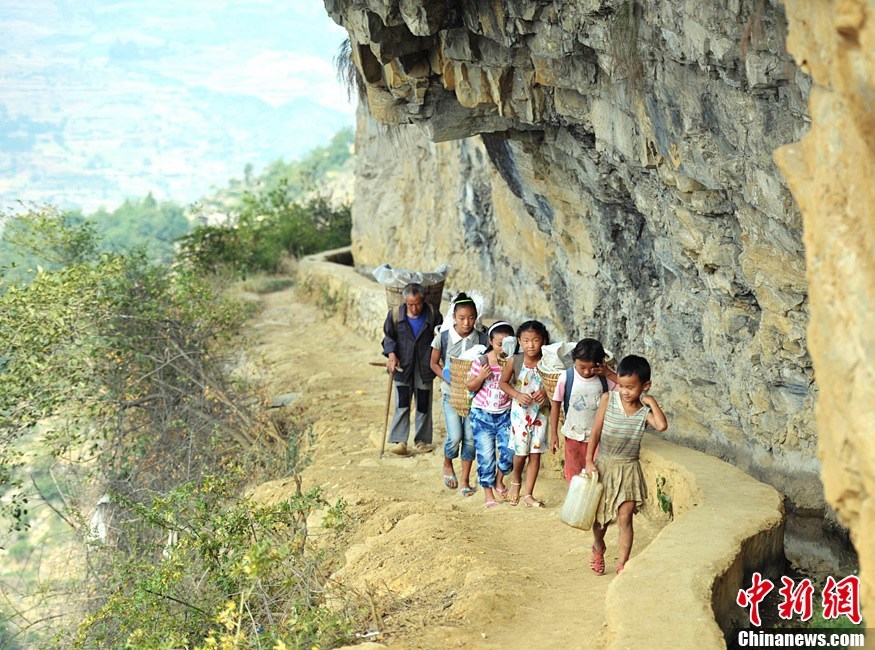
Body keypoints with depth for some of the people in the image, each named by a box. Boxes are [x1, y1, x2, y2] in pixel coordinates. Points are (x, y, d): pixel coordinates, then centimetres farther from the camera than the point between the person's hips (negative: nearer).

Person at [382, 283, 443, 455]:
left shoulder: (433, 314, -6)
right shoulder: (395, 314, -6)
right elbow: (389, 336, 4)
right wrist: (391, 355, -12)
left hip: (424, 367, 1)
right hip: (403, 365, -1)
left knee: (423, 405, 8)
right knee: (402, 404, -7)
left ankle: (422, 440, 20)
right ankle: (399, 441, -5)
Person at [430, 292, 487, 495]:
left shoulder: (481, 338, -6)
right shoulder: (443, 336, -10)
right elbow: (434, 363, 1)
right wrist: (448, 379, -13)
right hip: (451, 393, -2)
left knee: (470, 436, 1)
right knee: (455, 436, -9)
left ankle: (465, 480, 15)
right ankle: (447, 465, 23)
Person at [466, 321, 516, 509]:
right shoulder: (480, 361, -10)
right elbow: (471, 387, -3)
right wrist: (481, 377, -21)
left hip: (505, 414, 2)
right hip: (482, 414, -2)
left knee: (508, 451, -4)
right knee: (486, 454, 1)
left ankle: (499, 480, 26)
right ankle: (487, 492, 17)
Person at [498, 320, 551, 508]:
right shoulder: (515, 361, -11)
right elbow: (503, 382, 0)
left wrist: (546, 392, -20)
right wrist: (518, 395, -15)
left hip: (540, 413, 1)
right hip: (520, 411, -1)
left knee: (535, 453, 4)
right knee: (521, 451, 2)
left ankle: (528, 494, 14)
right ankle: (516, 481, 33)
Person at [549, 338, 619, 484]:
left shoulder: (604, 376, -12)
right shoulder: (566, 377, -14)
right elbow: (556, 404, -5)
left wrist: (608, 373, -26)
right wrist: (554, 433, -2)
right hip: (574, 435, 0)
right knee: (573, 472, 14)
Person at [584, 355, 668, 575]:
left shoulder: (644, 411, -8)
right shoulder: (608, 399, -8)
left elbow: (662, 425, -29)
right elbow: (596, 432, -5)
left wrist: (651, 402, -19)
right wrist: (589, 461, -9)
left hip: (628, 469, -1)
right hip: (604, 466, 1)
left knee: (624, 519, -3)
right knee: (600, 516, 14)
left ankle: (623, 564, 8)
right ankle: (598, 548, 43)